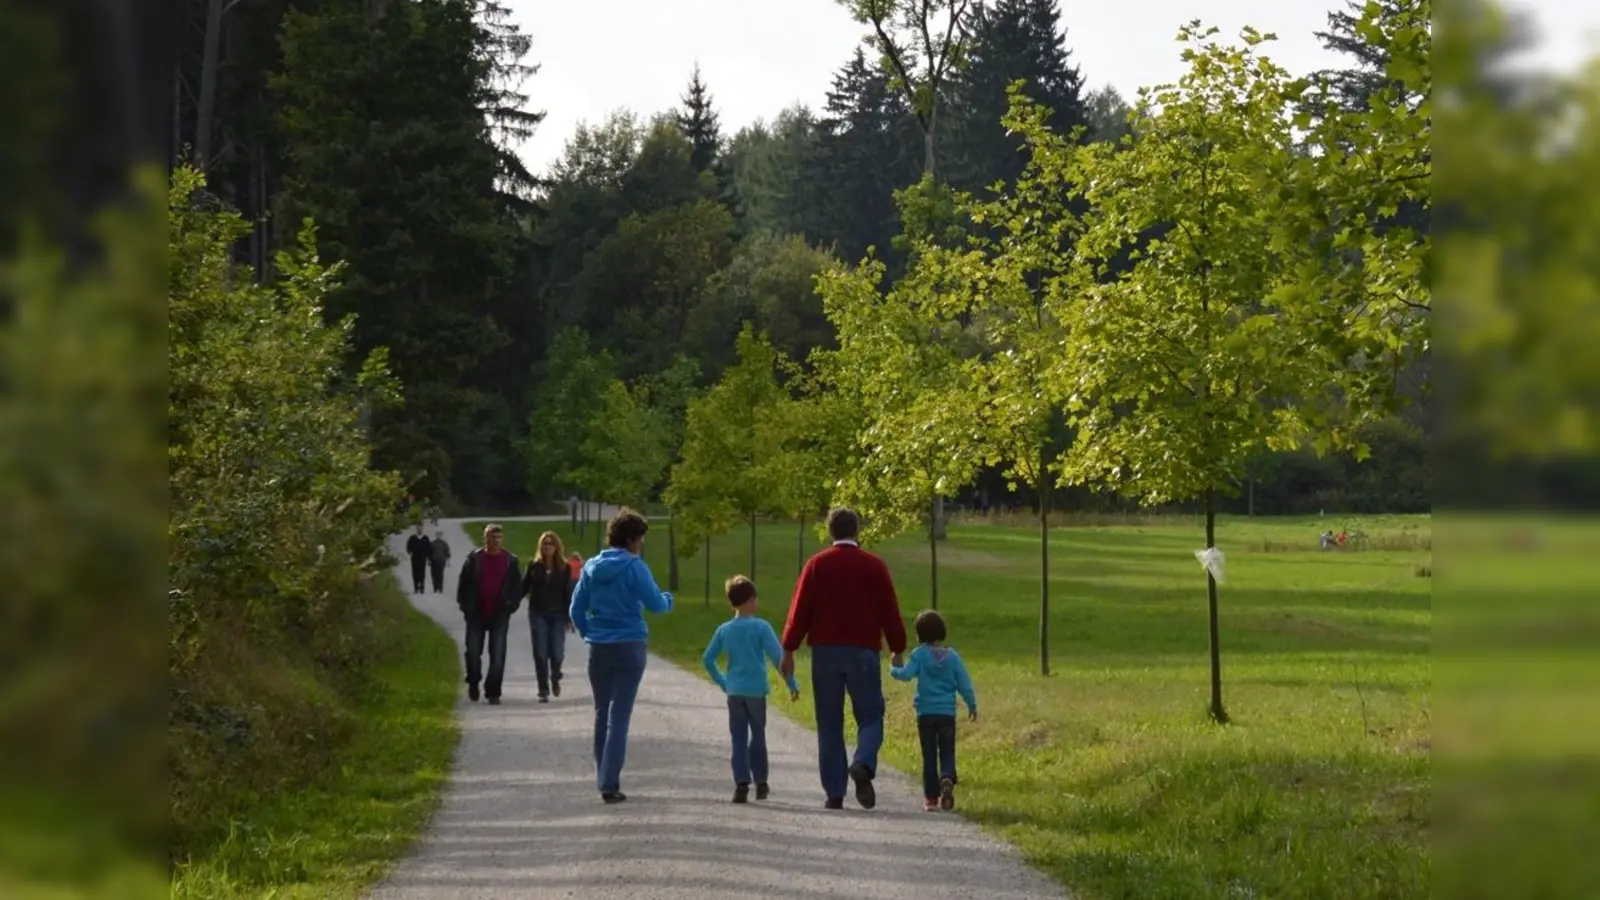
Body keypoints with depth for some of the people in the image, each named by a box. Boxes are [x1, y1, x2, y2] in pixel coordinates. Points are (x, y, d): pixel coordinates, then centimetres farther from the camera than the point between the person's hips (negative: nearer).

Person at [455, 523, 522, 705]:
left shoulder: (510, 560, 3)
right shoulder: (474, 558, 1)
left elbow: (517, 586, 6)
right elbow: (463, 584, 5)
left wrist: (511, 606, -6)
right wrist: (465, 606, -2)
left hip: (499, 614, 0)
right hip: (477, 613, 0)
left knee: (498, 655, -3)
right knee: (473, 651, 4)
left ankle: (493, 692, 2)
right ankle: (473, 682, 28)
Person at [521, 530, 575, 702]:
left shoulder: (564, 568, 2)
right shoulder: (534, 565, 3)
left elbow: (568, 594, 2)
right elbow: (524, 588, 6)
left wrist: (570, 618, -2)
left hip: (557, 615, -1)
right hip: (538, 614, 1)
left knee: (557, 652, -5)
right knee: (540, 653, -2)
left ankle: (555, 678, 27)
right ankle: (543, 690, 6)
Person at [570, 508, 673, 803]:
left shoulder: (591, 567, 5)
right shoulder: (633, 567, -10)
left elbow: (576, 609, 7)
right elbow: (656, 604, -9)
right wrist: (668, 599, 12)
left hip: (598, 648, 5)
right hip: (628, 648, -5)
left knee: (602, 713, 15)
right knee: (619, 716, -3)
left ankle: (604, 779, 18)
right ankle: (609, 783, -8)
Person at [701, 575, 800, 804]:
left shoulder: (724, 630, 4)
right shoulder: (761, 627, -8)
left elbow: (707, 660, 8)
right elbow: (778, 657, -12)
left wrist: (722, 682, 19)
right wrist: (792, 684, -7)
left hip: (734, 691, 2)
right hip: (756, 691, -2)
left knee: (739, 739, 3)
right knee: (758, 736, 12)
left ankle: (741, 784, -7)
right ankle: (760, 783, 20)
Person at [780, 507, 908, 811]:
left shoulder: (817, 564, 2)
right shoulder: (874, 566, 2)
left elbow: (800, 609, -1)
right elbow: (890, 612, 5)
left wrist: (789, 651, 4)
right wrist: (897, 650, 15)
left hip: (825, 652, 1)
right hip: (863, 652, -1)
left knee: (829, 725, 6)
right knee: (870, 717, 7)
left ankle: (834, 793, 4)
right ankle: (863, 765, -23)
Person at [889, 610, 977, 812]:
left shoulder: (919, 654, -6)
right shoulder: (952, 656, 1)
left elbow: (906, 674, -17)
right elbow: (964, 684, 3)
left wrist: (894, 670, 4)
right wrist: (972, 706, 15)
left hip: (925, 713, -1)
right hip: (947, 714, 1)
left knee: (929, 756, 7)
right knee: (947, 752, 6)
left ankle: (931, 797, 7)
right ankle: (947, 779, -24)